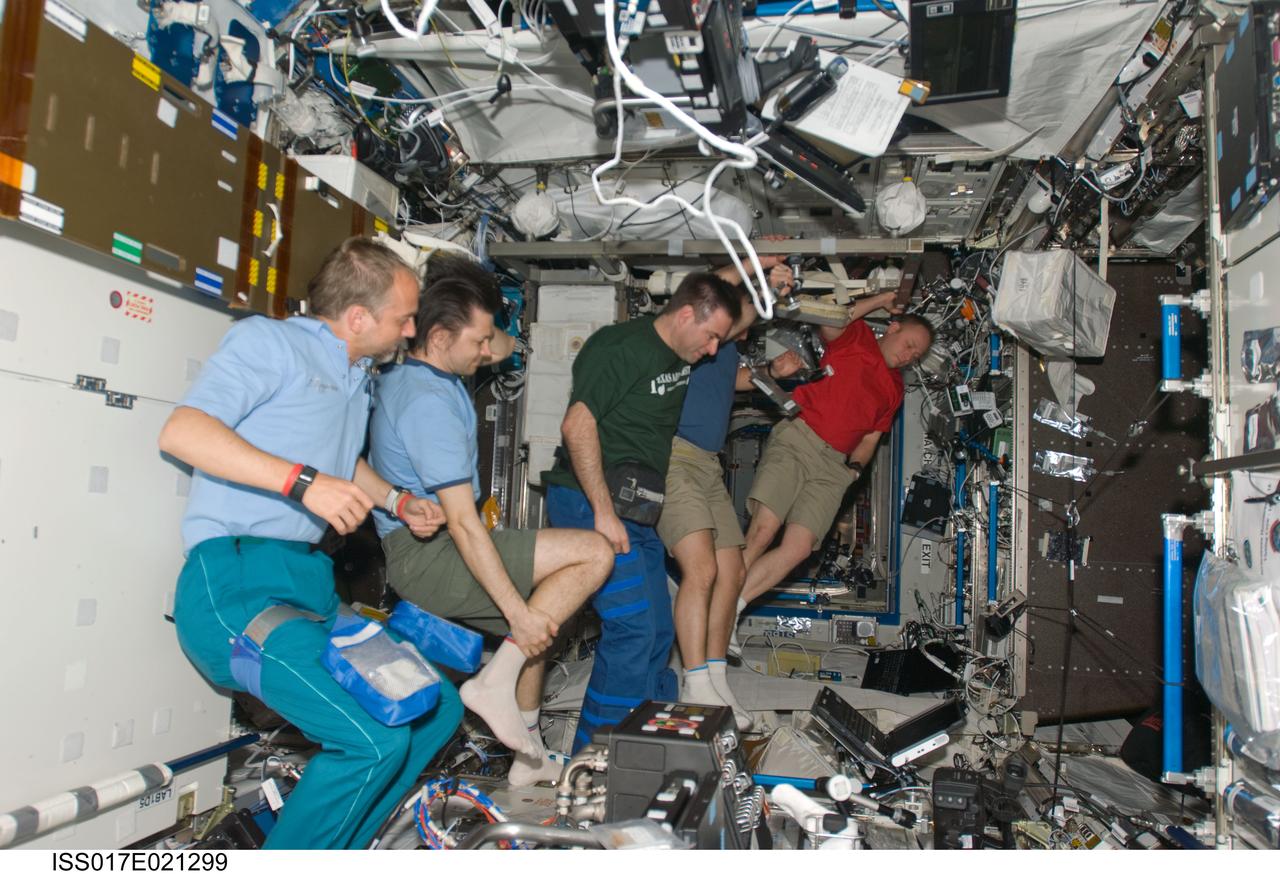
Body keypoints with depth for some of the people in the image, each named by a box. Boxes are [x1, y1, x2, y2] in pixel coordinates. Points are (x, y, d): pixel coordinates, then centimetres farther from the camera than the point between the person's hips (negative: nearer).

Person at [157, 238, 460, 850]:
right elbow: (181, 431, -17)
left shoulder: (357, 377, 22)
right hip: (236, 581, -9)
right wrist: (303, 481, -24)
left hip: (312, 586, 9)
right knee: (374, 738, -23)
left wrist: (398, 502, 21)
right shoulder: (268, 341, -3)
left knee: (438, 710, 6)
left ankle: (326, 845, 15)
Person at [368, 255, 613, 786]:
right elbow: (463, 523, -25)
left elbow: (505, 348, 29)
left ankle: (530, 757, 36)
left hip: (418, 554, 10)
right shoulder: (430, 402, -21)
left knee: (538, 622, 26)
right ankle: (496, 683, -13)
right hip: (429, 558, -10)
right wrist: (519, 610, -24)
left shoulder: (409, 375, 9)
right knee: (595, 553, -17)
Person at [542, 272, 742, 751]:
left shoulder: (683, 356, 11)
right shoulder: (622, 346, -15)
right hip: (590, 502, -9)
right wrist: (603, 511, -25)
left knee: (658, 631, 11)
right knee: (633, 627, -15)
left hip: (638, 510, 9)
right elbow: (577, 425, -24)